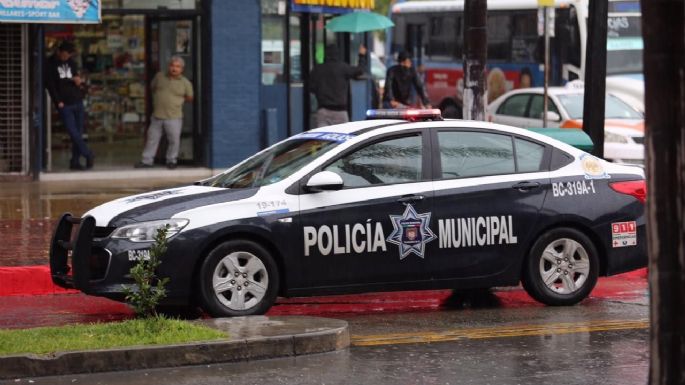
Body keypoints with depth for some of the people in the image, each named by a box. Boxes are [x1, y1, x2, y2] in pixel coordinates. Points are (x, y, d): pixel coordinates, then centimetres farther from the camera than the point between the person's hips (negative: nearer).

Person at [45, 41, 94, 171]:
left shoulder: (70, 62, 15)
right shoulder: (50, 64, 0)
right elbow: (50, 85, -5)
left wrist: (79, 81, -3)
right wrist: (58, 102, -12)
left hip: (77, 102, 5)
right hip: (64, 105, -5)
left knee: (78, 133, 3)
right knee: (73, 133, -11)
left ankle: (75, 161, 9)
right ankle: (88, 155, 2)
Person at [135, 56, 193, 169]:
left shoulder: (185, 83, -3)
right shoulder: (159, 76, 5)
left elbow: (189, 98, 7)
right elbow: (152, 88, 21)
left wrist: (176, 100, 5)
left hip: (173, 117, -2)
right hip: (157, 116, 2)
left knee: (174, 140, 3)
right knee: (152, 139, 8)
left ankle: (171, 161, 20)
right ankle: (147, 161, 17)